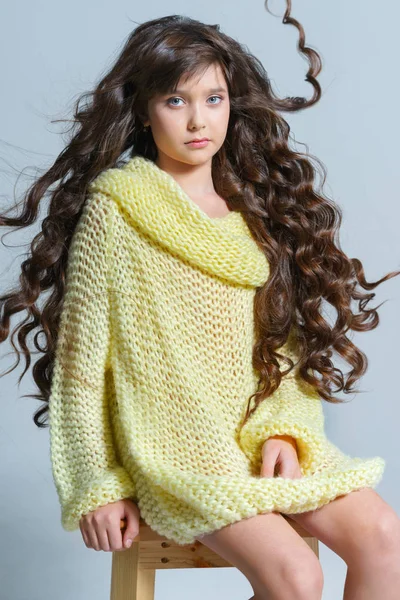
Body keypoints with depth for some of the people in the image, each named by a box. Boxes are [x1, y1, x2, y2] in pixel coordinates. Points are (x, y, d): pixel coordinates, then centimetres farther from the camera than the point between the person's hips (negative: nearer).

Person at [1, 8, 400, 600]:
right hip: (171, 449, -5)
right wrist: (98, 485, -5)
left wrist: (284, 429, -6)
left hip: (261, 437, 5)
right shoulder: (115, 209, -4)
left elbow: (284, 340, 12)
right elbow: (81, 358, -3)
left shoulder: (257, 210, 12)